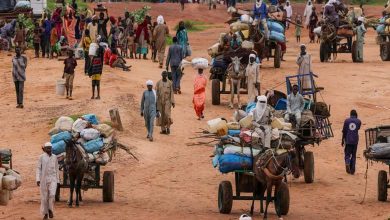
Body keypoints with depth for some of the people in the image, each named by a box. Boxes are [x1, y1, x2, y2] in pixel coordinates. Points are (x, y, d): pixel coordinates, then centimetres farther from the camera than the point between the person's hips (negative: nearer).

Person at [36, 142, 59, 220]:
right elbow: (38, 168, -3)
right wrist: (38, 179, -11)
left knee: (52, 194, -16)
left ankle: (50, 209, 5)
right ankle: (45, 213, 16)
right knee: (44, 197, 4)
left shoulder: (54, 157, 6)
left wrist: (57, 180, 10)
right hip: (44, 179, -1)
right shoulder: (41, 157, -2)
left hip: (53, 178, 1)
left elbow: (57, 169, 11)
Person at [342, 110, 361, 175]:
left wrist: (342, 140, 9)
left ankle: (347, 163, -24)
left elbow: (344, 131, 1)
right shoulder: (358, 121, -1)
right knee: (353, 155, 10)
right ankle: (352, 170, 9)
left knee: (347, 154, 5)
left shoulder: (347, 120, -1)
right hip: (355, 141, 1)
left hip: (348, 141, -1)